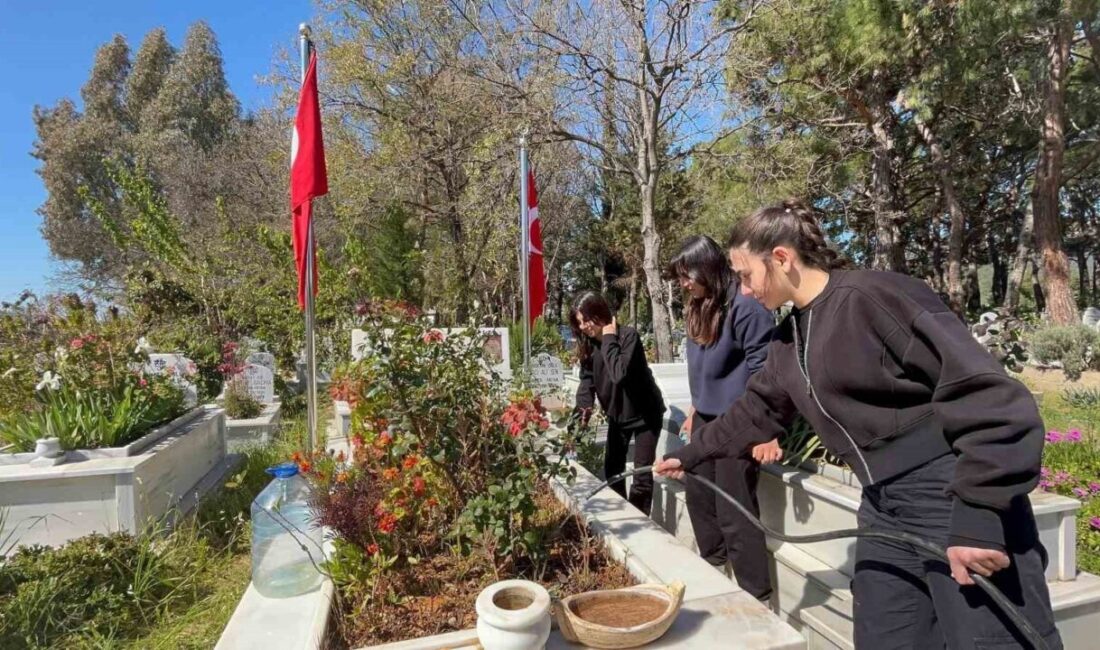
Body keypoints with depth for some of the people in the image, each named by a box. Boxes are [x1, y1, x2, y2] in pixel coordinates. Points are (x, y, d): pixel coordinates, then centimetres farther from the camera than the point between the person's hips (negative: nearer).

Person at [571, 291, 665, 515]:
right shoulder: (588, 344, -5)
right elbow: (587, 378, -8)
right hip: (617, 414, 7)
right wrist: (584, 406, -25)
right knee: (612, 469, 16)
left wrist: (609, 339, -32)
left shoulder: (628, 335, -25)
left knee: (642, 473, -5)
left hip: (645, 413, -7)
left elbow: (619, 373, -39)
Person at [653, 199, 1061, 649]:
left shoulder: (872, 297, -16)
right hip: (885, 510, 8)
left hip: (955, 502, -8)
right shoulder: (790, 339, 11)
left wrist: (978, 513, -24)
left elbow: (981, 390, -20)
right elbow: (755, 410, 24)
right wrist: (691, 454, 26)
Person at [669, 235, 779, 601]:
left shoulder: (745, 307, -19)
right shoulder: (698, 309, 9)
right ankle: (713, 573, 38)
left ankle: (756, 598, 11)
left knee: (735, 514, -4)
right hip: (706, 420, 10)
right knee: (699, 498, 19)